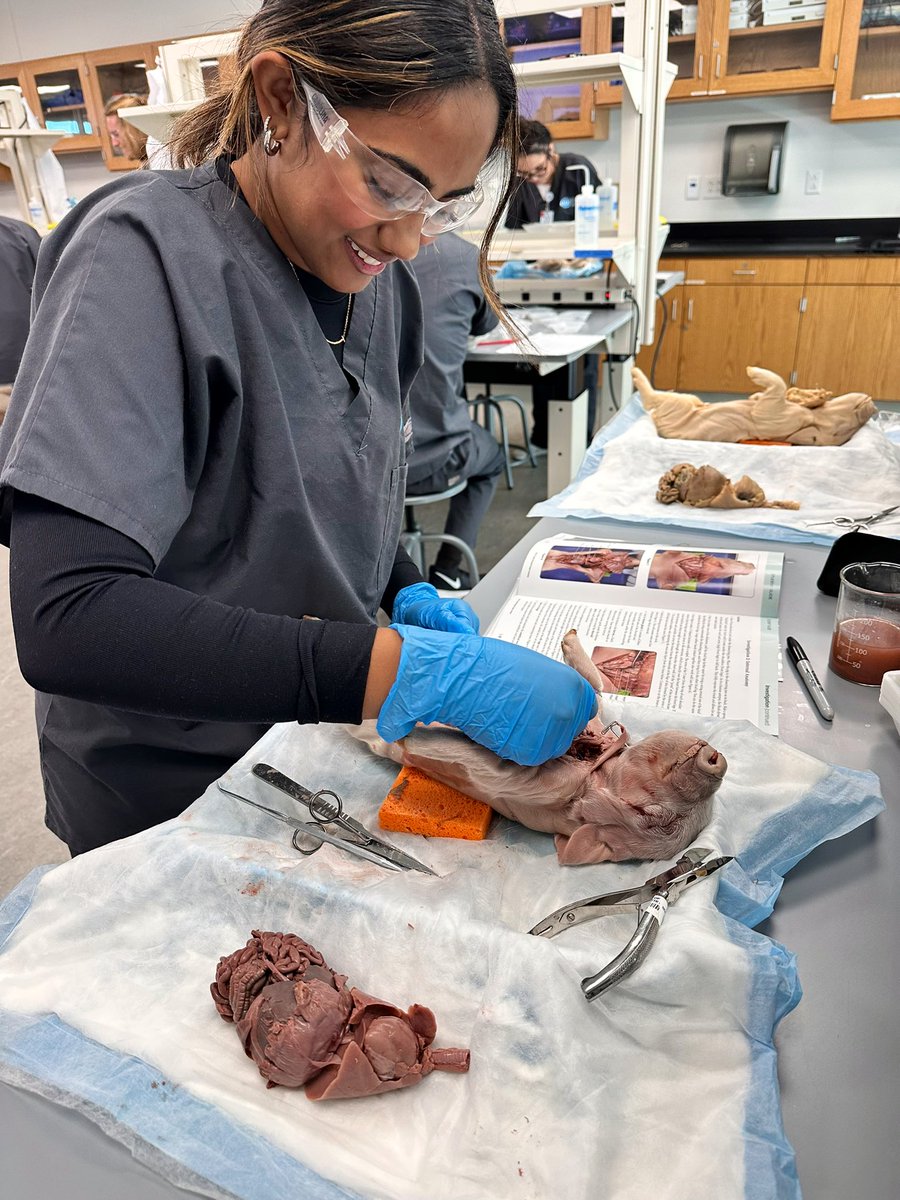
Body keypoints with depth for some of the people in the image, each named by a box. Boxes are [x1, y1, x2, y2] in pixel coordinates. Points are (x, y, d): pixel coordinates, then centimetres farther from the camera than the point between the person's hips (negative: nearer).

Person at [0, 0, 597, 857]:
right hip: (167, 807, -5)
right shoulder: (145, 255, -23)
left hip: (331, 754, 6)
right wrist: (407, 667, -38)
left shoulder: (379, 280, -2)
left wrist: (409, 595, -8)